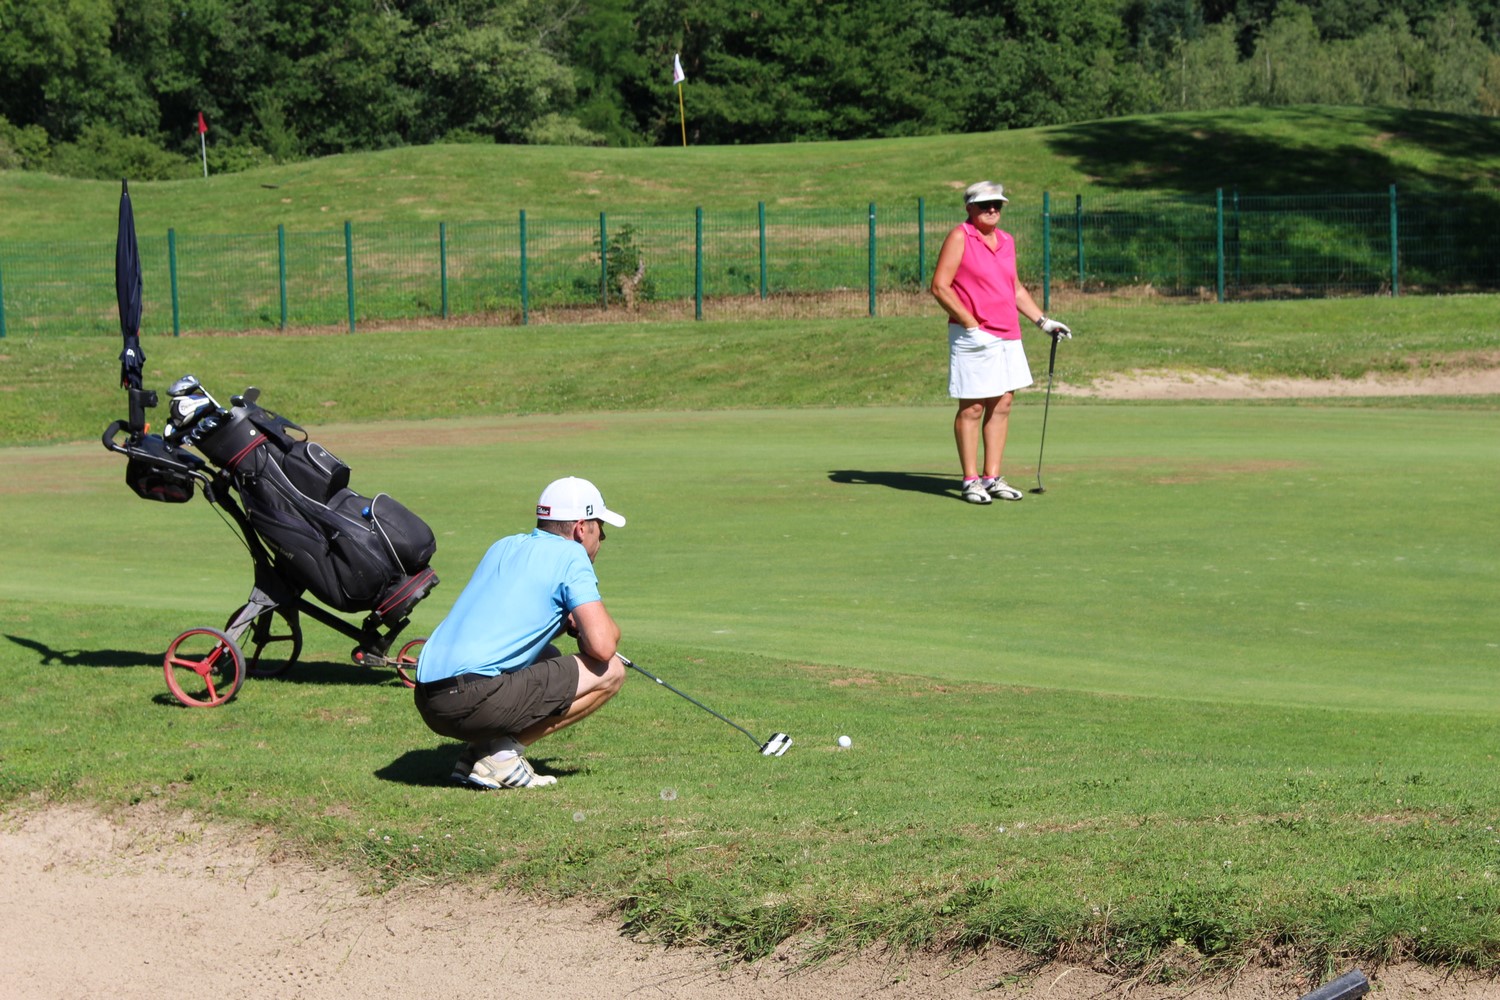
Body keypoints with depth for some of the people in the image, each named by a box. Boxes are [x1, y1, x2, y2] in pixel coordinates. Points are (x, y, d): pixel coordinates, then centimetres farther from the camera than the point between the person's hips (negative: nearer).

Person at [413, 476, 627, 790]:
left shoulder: (504, 547, 23)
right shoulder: (570, 555, 0)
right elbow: (603, 646, -8)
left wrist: (567, 622, 22)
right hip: (476, 700, -8)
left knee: (545, 657, 33)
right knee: (609, 672, 0)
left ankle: (476, 751, 14)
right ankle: (505, 750, -5)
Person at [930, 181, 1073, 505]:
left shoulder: (1006, 241, 14)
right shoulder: (960, 237, -6)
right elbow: (940, 287, -12)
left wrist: (1043, 321, 19)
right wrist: (971, 324, -16)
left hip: (1008, 337, 7)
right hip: (973, 338, -7)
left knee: (1002, 406, 6)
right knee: (972, 408, -2)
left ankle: (992, 478, 11)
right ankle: (971, 481, 3)